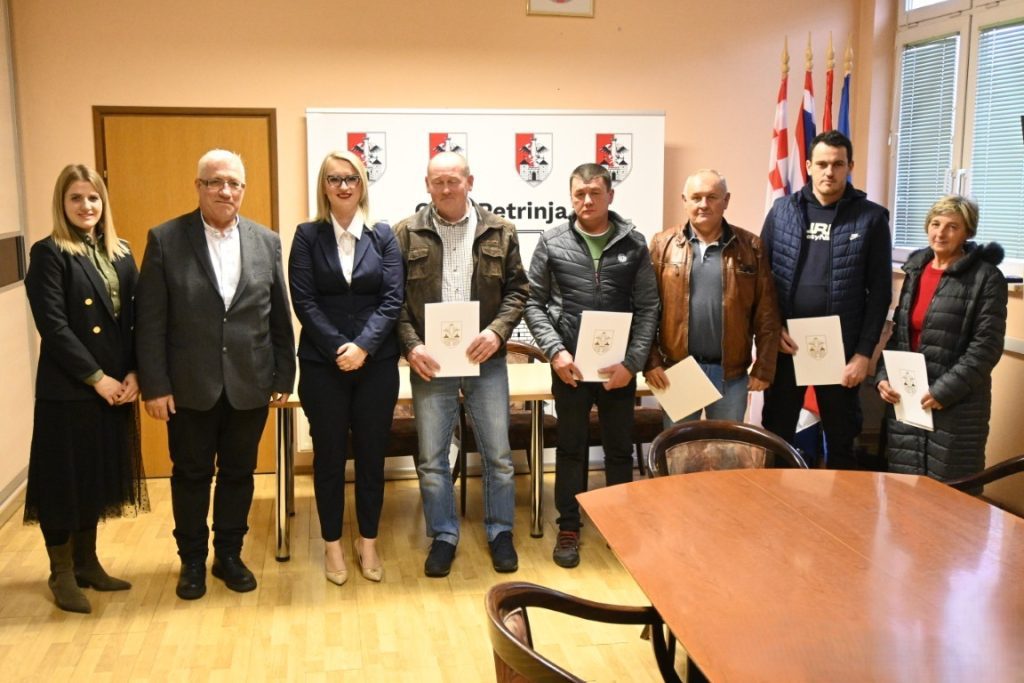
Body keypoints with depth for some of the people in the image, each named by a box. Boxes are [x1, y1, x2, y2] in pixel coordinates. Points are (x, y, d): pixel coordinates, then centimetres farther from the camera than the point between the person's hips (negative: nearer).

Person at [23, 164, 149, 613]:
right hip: (68, 389, -6)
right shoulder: (48, 253, -8)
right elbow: (53, 326, -15)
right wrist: (96, 378, -16)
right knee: (66, 478, 5)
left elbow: (135, 319, 6)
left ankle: (87, 563, 29)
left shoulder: (121, 254, 9)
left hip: (117, 386, 6)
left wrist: (133, 374, -6)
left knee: (98, 476, 15)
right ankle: (62, 574, 19)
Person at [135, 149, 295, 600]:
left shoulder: (266, 242, 3)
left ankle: (229, 555, 30)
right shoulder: (165, 239, -4)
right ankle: (192, 560, 29)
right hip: (190, 385, -2)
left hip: (250, 384, 2)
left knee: (238, 473, 13)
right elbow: (150, 320, -6)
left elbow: (279, 316, 5)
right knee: (191, 475, 11)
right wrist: (154, 385, -9)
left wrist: (284, 377, 3)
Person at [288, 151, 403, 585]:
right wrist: (338, 348, -14)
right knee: (329, 454, 7)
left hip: (377, 362, 1)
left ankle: (367, 541, 23)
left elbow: (393, 299, -2)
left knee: (371, 453, 8)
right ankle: (333, 544, 21)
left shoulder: (383, 235, 5)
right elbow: (304, 300, -5)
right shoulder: (307, 236, 2)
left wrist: (363, 346, -15)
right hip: (323, 363, -1)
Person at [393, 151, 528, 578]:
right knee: (431, 458, 8)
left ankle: (500, 532, 27)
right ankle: (443, 536, 25)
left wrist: (497, 332, -12)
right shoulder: (407, 234, 0)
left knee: (498, 454, 9)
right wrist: (411, 345, -12)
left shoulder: (499, 231, 3)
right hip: (430, 362, 0)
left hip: (485, 359, 1)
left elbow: (516, 290, 3)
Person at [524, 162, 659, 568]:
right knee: (571, 449, 11)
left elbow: (648, 308, 0)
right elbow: (534, 303, 1)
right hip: (569, 365, 0)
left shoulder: (634, 243, 1)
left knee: (620, 449, 13)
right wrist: (555, 351, -11)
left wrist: (632, 363, -10)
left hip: (619, 367, 1)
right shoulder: (552, 242, 0)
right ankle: (569, 528, 25)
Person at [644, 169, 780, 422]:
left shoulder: (750, 247, 1)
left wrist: (764, 368, -2)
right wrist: (651, 361, -7)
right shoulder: (663, 244, 1)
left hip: (732, 374, 1)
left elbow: (766, 316, 1)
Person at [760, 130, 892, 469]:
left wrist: (864, 352, -7)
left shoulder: (871, 218, -1)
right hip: (785, 344, 1)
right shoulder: (782, 210, 4)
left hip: (842, 348, -1)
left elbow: (880, 291, -2)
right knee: (775, 436, 11)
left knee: (842, 441, 12)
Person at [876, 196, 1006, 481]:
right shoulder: (916, 269, 12)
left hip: (956, 405, -5)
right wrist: (884, 376, 2)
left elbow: (986, 347, -11)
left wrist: (944, 391, -18)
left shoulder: (986, 278, -6)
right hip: (906, 398, 6)